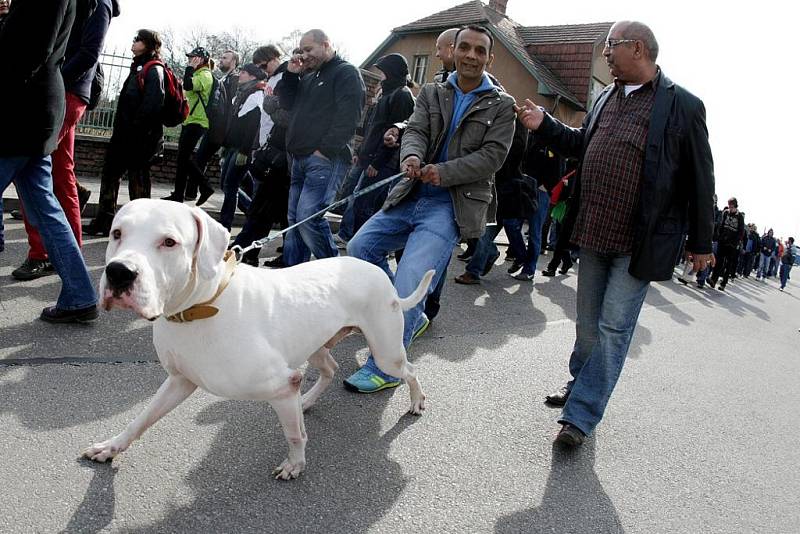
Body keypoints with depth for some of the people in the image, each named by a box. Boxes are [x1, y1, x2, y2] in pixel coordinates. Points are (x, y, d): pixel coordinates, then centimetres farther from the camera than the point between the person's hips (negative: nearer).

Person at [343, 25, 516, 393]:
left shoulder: (501, 106, 4)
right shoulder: (431, 93, 14)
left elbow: (491, 157, -6)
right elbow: (415, 131, 0)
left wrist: (444, 172, -19)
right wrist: (411, 156, -24)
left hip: (453, 205, -5)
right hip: (412, 196, 6)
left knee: (408, 283, -18)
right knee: (359, 249, 3)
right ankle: (410, 318, 20)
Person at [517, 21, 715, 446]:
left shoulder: (682, 106, -8)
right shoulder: (606, 98, 10)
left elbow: (700, 179, -4)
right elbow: (580, 144, 24)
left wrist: (700, 243, -1)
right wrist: (544, 125, 8)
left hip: (639, 242, -6)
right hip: (594, 234, 6)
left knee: (613, 327, -3)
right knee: (588, 321, 17)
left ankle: (581, 414, 4)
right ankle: (580, 382, 37)